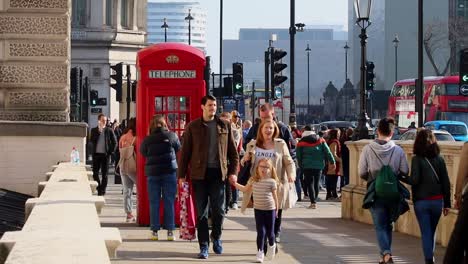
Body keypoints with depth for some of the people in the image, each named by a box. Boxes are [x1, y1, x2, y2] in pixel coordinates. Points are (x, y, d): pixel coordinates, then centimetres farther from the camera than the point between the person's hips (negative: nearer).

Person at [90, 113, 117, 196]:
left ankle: (103, 190, 7)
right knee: (95, 173, 2)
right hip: (96, 154, 1)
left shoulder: (109, 130, 3)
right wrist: (99, 132, -13)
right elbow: (92, 140, -8)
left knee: (104, 174, 1)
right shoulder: (94, 130, 6)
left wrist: (111, 152, -4)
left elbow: (114, 142, 4)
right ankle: (99, 188, 17)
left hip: (105, 154, -1)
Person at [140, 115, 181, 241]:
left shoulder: (147, 140, -3)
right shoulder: (171, 136, -4)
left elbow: (143, 153, 10)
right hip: (169, 171, -1)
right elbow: (178, 148, 8)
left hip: (152, 172, 1)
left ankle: (155, 231, 6)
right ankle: (170, 231, 2)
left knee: (154, 202, 6)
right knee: (169, 202, 4)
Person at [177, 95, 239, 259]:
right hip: (199, 174, -1)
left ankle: (216, 237, 26)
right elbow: (184, 152, 4)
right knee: (201, 212, 2)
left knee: (218, 210, 1)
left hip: (218, 173, 1)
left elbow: (233, 151, 10)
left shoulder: (224, 126, 7)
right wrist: (181, 175, 0)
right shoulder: (193, 127, 3)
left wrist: (233, 172, 1)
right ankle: (203, 246, 8)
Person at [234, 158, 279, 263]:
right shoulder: (253, 180, 0)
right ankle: (260, 252, 3)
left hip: (270, 210, -1)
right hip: (258, 210, 1)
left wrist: (276, 209, 5)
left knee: (269, 231, 8)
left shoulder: (272, 182, -7)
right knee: (261, 232, -5)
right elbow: (246, 189, 19)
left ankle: (272, 245, 37)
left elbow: (275, 196, 0)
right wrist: (235, 184, 13)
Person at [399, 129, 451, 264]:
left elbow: (414, 180, -16)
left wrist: (401, 178, 1)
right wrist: (447, 203, 10)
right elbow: (446, 183, 4)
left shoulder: (417, 159, -8)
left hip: (421, 201, -3)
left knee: (426, 233, 2)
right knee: (432, 232, 18)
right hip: (437, 200, 3)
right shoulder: (439, 159, 2)